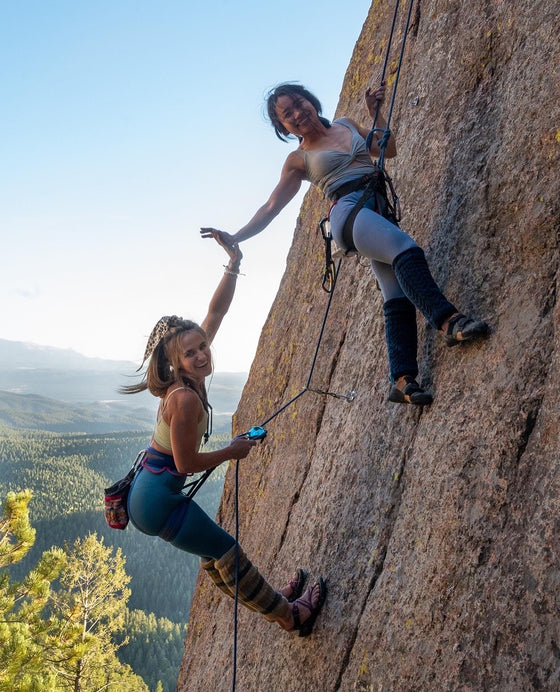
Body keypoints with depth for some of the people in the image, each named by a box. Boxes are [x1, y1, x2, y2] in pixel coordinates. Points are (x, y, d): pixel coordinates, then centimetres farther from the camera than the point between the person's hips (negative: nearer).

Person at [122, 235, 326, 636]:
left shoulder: (190, 379, -4)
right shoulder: (184, 398, -27)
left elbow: (216, 312, -3)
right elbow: (186, 463, -21)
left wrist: (234, 264, -7)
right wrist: (233, 452, -7)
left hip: (152, 491, 9)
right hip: (157, 500, -9)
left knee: (214, 554, 23)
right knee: (227, 552, 5)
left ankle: (274, 602, 41)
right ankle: (291, 615, 21)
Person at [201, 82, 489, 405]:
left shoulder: (347, 124, 21)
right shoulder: (299, 160, 9)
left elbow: (389, 149, 30)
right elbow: (271, 208, 11)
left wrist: (377, 111, 18)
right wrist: (235, 238, 3)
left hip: (379, 212, 5)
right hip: (349, 211, -5)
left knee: (399, 299, -6)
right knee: (407, 249, -34)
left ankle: (402, 381, -8)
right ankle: (449, 320, -41)